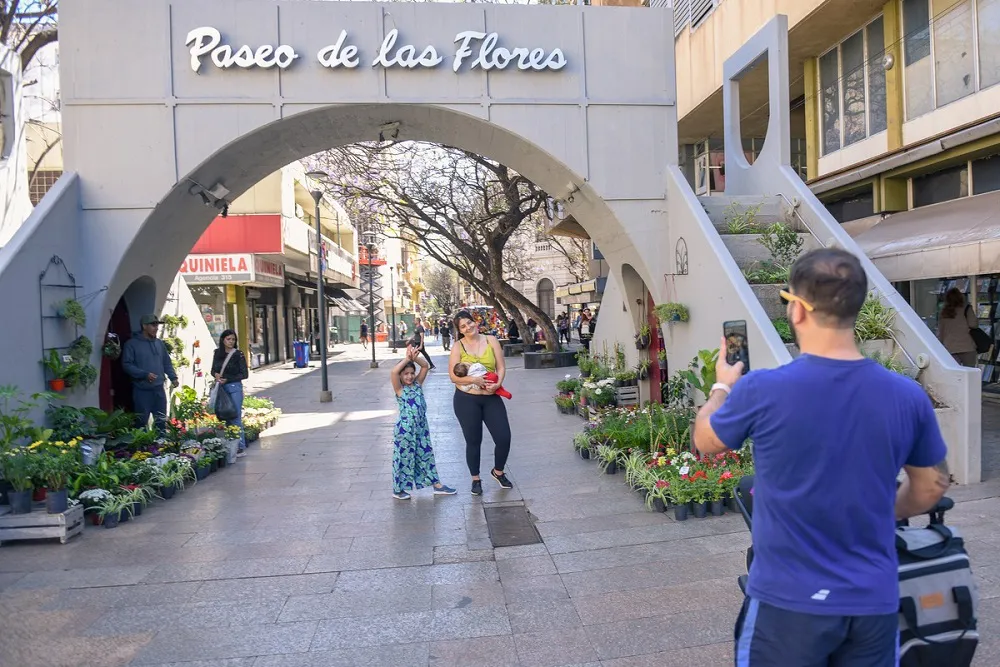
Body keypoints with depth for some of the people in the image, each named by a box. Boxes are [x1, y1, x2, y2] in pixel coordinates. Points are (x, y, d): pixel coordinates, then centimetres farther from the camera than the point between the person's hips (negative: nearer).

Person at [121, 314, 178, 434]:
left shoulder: (159, 343, 11)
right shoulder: (132, 344, -6)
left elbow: (167, 363, 17)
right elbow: (126, 365, -12)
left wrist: (173, 377, 2)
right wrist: (144, 374, -22)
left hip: (159, 389, 5)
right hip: (142, 390, -5)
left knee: (161, 421, 13)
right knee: (142, 423, 2)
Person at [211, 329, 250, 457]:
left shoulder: (238, 354, -4)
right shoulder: (218, 353, 9)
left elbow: (245, 374, -4)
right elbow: (213, 370, 18)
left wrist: (228, 379, -11)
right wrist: (216, 375, -5)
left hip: (234, 388, -4)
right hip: (221, 388, 5)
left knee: (236, 418, -7)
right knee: (225, 417, 7)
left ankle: (241, 447, -2)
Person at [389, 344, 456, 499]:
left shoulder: (418, 385, 7)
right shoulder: (400, 389, -8)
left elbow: (425, 366, 6)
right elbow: (393, 372, -25)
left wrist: (415, 357, -9)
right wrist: (407, 358, -19)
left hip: (421, 427, 6)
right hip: (406, 429, -6)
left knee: (426, 455, 13)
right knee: (404, 457, 4)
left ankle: (436, 485, 21)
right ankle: (398, 489, 18)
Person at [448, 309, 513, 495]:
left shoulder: (491, 340, 1)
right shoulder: (458, 347, -4)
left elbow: (501, 367, 0)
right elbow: (453, 376, -9)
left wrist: (498, 383, -18)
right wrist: (473, 379, -23)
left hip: (491, 397, 2)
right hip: (466, 399, -2)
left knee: (504, 438, 0)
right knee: (473, 441, 9)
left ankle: (498, 472, 28)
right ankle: (476, 479, 29)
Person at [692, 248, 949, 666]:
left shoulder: (761, 391, -20)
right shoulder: (908, 397, -10)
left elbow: (705, 443, 0)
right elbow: (931, 489, 7)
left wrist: (723, 388, 18)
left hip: (787, 600, -3)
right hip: (874, 602, 3)